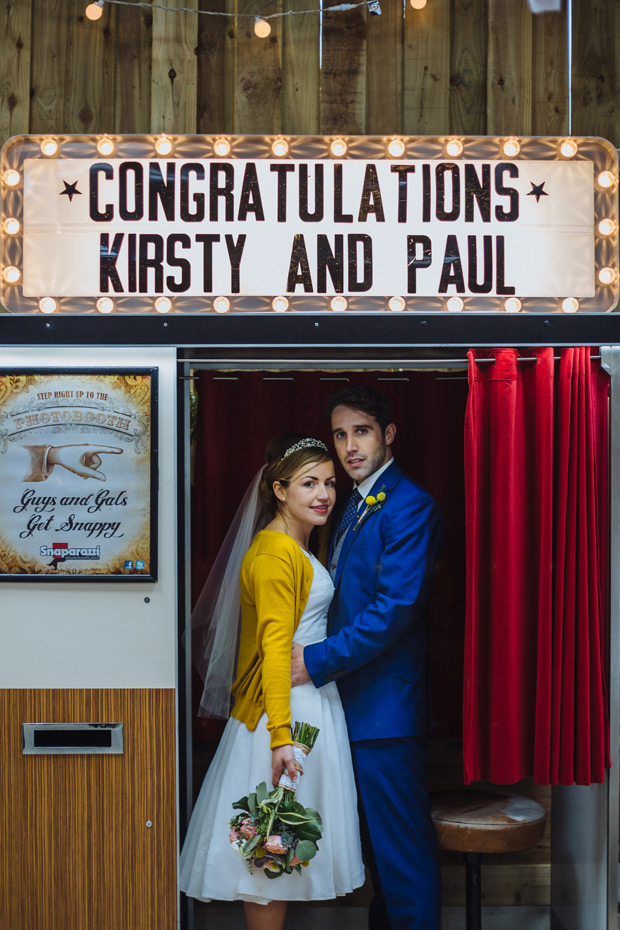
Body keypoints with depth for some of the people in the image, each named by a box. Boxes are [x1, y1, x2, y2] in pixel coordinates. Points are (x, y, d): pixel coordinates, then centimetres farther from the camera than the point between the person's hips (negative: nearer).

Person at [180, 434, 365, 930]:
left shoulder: (297, 548, 14)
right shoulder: (275, 553, -16)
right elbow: (276, 647, -21)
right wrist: (280, 734, -25)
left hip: (312, 700, 10)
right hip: (285, 708, -10)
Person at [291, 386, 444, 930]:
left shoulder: (410, 506, -15)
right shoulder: (354, 509, 16)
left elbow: (395, 606, -23)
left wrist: (318, 660, -19)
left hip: (386, 708, -10)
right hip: (356, 703, 10)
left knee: (402, 845, -2)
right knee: (380, 838, 21)